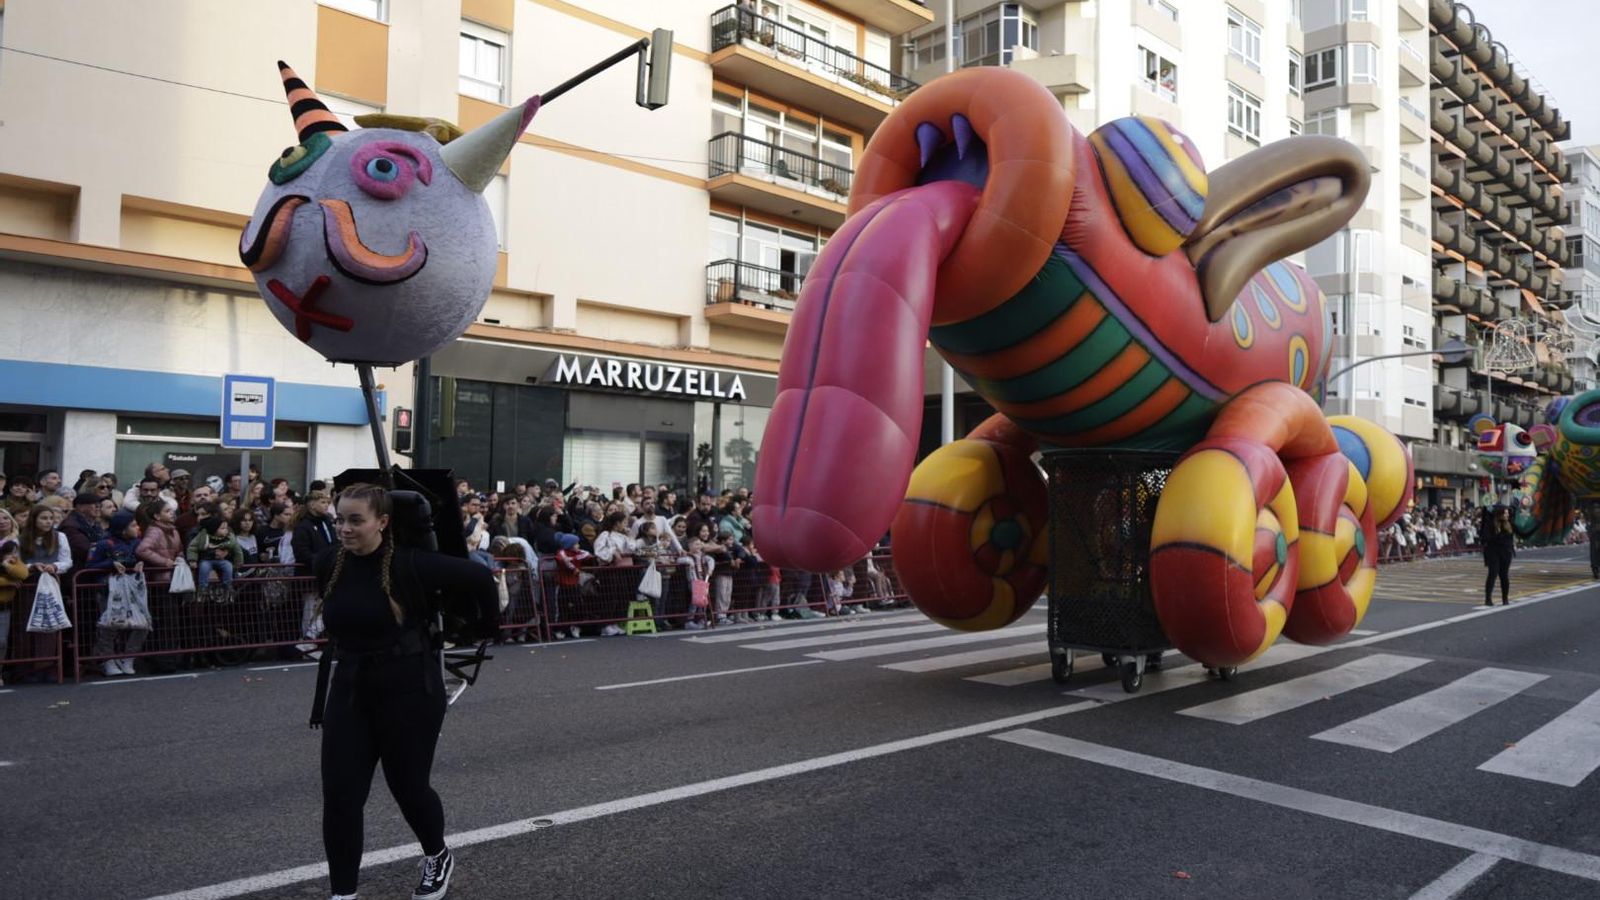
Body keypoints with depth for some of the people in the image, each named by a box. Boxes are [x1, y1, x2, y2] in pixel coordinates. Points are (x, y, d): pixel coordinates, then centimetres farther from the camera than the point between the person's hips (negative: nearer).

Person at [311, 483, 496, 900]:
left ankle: (438, 858, 39)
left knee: (407, 786, 9)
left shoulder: (411, 564, -20)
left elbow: (479, 578, -11)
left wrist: (485, 627, 0)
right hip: (350, 688, 5)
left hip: (409, 690, -5)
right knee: (339, 796, 1)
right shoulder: (327, 563, -4)